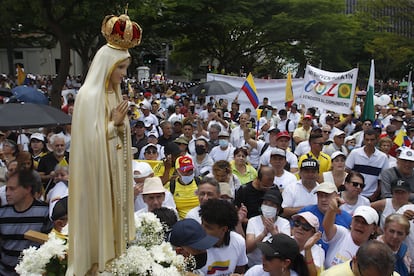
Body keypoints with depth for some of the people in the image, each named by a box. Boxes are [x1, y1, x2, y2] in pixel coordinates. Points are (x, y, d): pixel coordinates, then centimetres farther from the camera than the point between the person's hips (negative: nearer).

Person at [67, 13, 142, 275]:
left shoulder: (114, 93, 8)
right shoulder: (89, 96, -17)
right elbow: (90, 140, -20)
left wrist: (121, 124, 0)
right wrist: (115, 124, -21)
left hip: (116, 170, 8)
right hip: (98, 173, -8)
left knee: (114, 211, 15)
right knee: (99, 214, 3)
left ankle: (113, 252, 29)